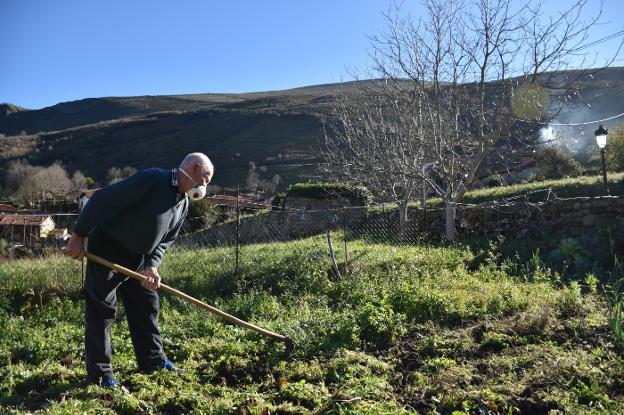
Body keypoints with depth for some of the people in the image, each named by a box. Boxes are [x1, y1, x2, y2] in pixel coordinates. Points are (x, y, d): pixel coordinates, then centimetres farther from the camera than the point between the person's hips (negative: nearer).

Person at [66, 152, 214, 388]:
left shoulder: (183, 204, 4)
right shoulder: (152, 180, -23)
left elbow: (165, 240, 7)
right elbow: (103, 200, -24)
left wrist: (152, 265, -11)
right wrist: (78, 235, -23)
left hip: (138, 257, 9)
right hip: (107, 250, -8)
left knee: (147, 306, 13)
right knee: (101, 311, 0)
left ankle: (152, 360, 27)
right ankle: (100, 374, 10)